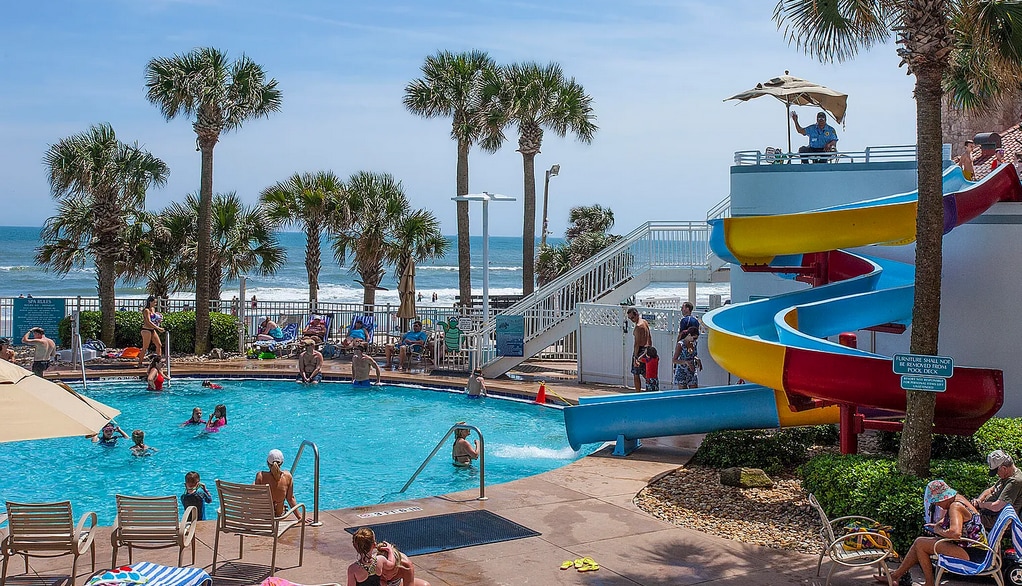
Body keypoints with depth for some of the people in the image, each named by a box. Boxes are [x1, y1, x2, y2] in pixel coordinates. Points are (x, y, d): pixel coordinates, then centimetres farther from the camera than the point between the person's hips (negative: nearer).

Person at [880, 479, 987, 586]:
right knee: (919, 542, 12)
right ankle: (897, 575, 17)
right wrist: (938, 525, 17)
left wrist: (939, 531, -15)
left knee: (920, 543, -11)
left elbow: (955, 533, -35)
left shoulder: (955, 507, -20)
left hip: (971, 554, -11)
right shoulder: (958, 498, 10)